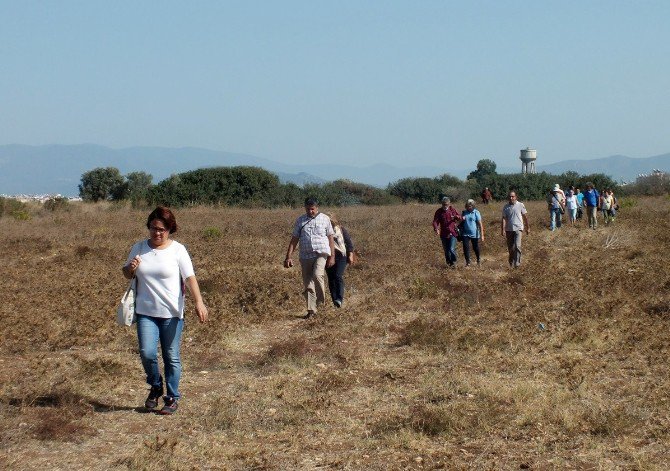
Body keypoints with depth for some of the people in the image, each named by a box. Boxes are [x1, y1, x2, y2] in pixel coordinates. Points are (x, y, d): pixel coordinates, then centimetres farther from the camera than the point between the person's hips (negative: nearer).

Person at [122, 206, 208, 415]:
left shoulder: (178, 250, -4)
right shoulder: (139, 248, 6)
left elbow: (190, 277, -11)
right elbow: (127, 275, 17)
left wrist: (199, 302, -24)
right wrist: (130, 268, -8)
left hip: (171, 313, -2)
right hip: (146, 312, 2)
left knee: (171, 358, 4)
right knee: (147, 353, -9)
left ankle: (172, 398, 18)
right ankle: (155, 387, 19)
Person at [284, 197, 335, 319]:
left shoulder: (325, 219, 5)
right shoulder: (300, 220, 10)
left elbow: (331, 238, 6)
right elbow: (294, 239, 9)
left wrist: (332, 256, -1)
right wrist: (288, 257, 2)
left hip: (321, 253, -3)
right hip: (305, 256, 3)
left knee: (317, 275, -28)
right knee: (307, 284, 2)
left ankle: (321, 300, -8)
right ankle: (311, 310, 9)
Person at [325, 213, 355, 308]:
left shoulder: (341, 230, 4)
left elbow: (349, 243, 6)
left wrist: (350, 255, -2)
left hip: (341, 257, -3)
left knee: (338, 276, -16)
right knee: (331, 279, 2)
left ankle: (340, 299, -21)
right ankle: (334, 299, 9)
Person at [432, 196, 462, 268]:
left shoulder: (452, 209, 1)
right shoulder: (439, 211, -1)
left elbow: (460, 218, 9)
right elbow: (435, 221, -7)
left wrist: (457, 217, -17)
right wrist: (436, 229, -27)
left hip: (452, 233, -2)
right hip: (444, 234, 2)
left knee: (452, 249, -14)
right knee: (446, 250, 10)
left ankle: (453, 262, 7)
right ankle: (449, 262, 29)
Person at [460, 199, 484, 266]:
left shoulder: (476, 213, -6)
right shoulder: (464, 213, 6)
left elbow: (480, 224, -8)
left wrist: (482, 235, -13)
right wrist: (462, 219, -7)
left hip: (474, 234, -3)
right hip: (465, 234, 3)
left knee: (475, 248, 10)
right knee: (466, 247, -9)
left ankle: (478, 259, 35)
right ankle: (467, 262, -1)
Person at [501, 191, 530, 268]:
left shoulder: (520, 205, -2)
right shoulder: (506, 207, 3)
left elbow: (525, 217, 4)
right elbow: (504, 219, 0)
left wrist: (528, 228, 7)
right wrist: (503, 230, -9)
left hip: (518, 228, -3)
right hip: (509, 229, 3)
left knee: (517, 246, -18)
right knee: (510, 247, 9)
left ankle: (517, 262, -15)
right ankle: (511, 262, 27)